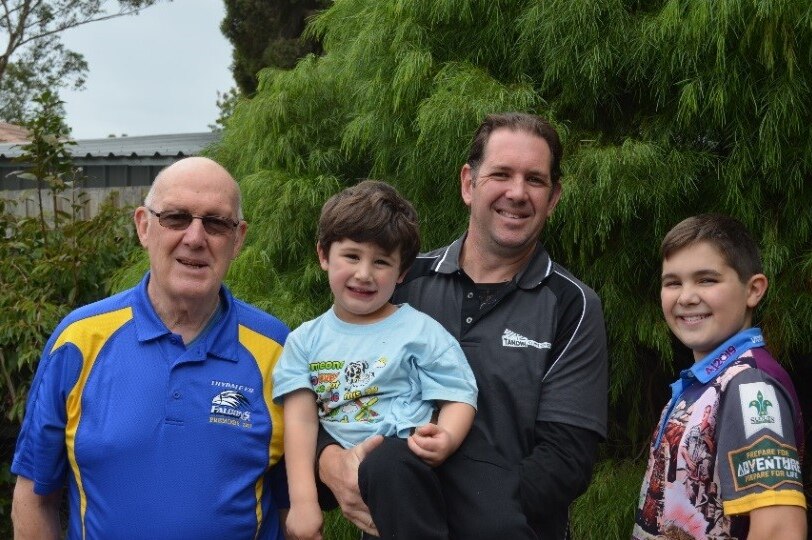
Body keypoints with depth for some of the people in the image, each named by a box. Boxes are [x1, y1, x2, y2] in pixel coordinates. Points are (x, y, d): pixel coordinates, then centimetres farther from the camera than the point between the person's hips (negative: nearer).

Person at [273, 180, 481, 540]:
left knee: (390, 464, -36)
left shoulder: (420, 331, 3)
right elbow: (301, 418, 0)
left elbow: (459, 398, 1)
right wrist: (303, 500, -12)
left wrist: (446, 438, -24)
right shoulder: (305, 340, 10)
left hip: (403, 463, -5)